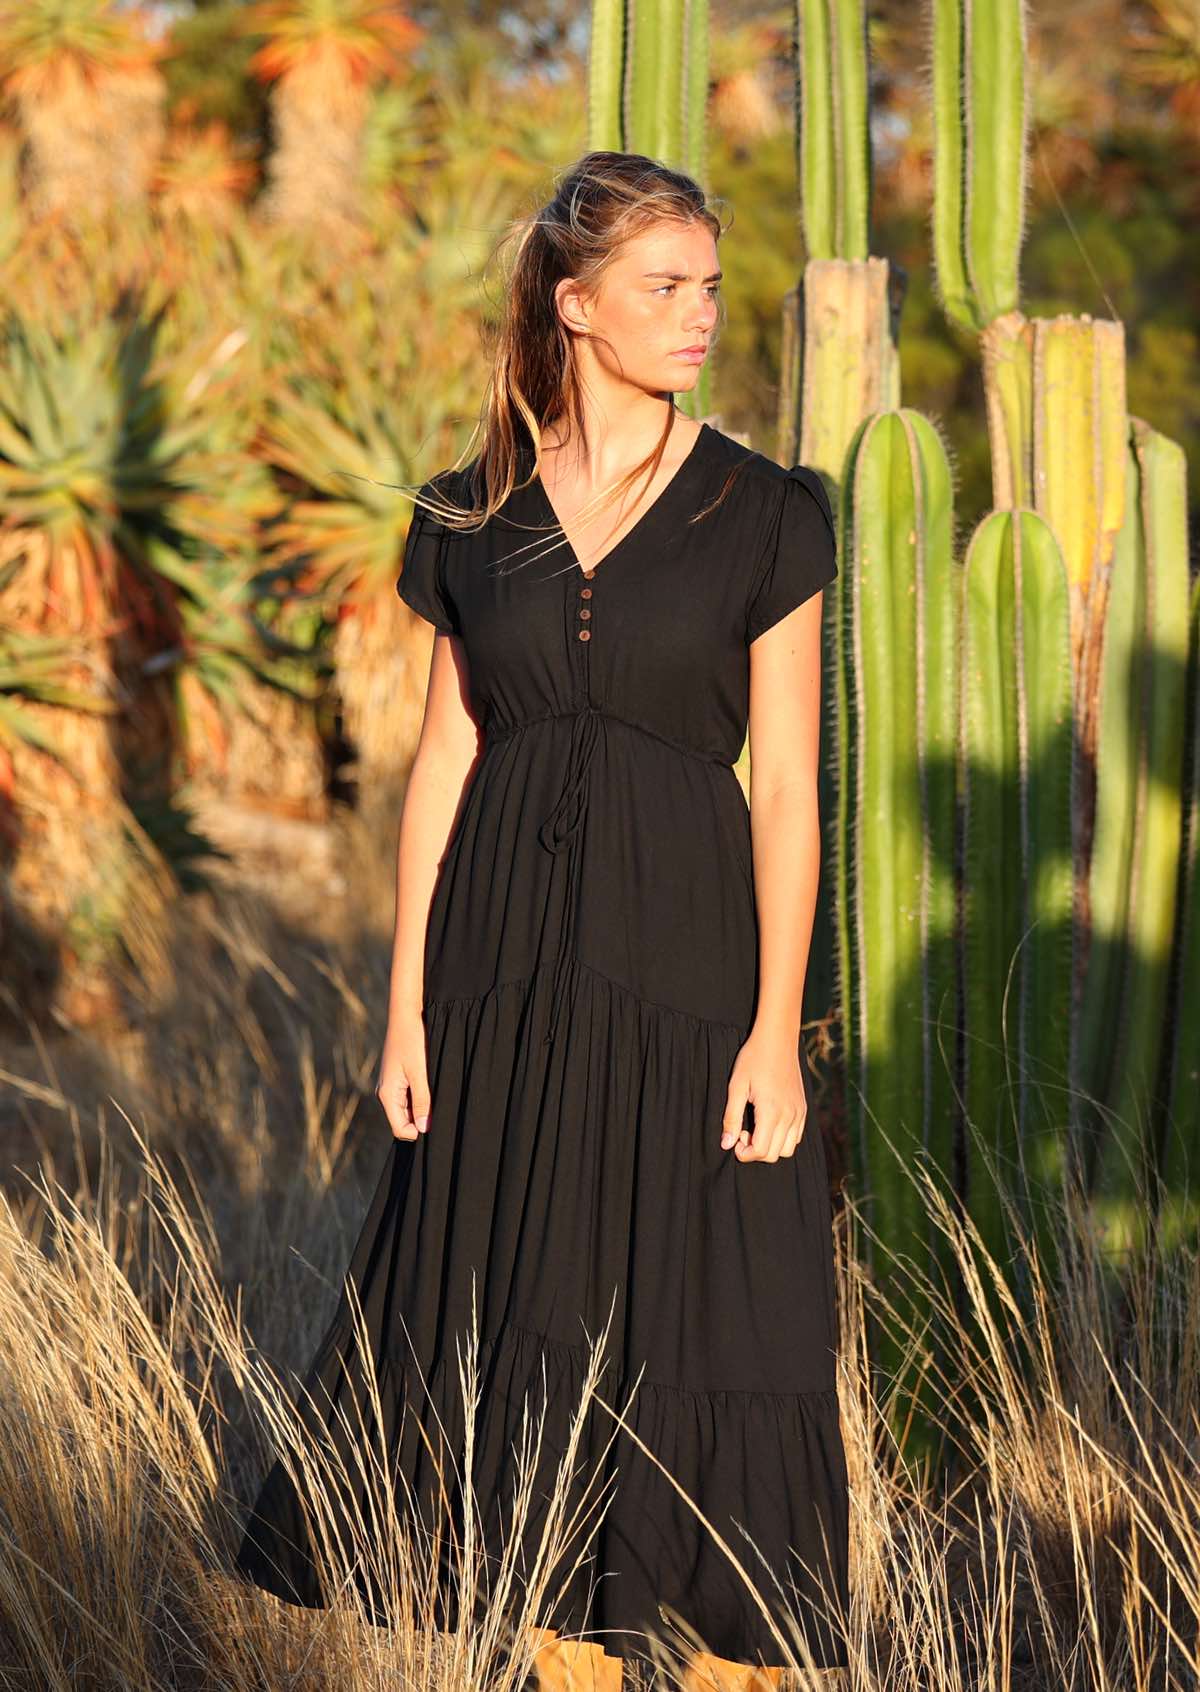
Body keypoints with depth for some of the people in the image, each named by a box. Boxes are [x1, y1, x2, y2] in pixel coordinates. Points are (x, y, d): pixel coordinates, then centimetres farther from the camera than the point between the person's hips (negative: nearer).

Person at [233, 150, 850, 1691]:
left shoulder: (763, 515, -2)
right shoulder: (475, 519, 6)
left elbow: (787, 782, -4)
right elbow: (444, 759, 7)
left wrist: (777, 1028, -11)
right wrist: (407, 1002, 2)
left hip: (687, 953, -3)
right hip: (511, 961, 3)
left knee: (702, 1327, -1)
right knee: (533, 1339, 7)